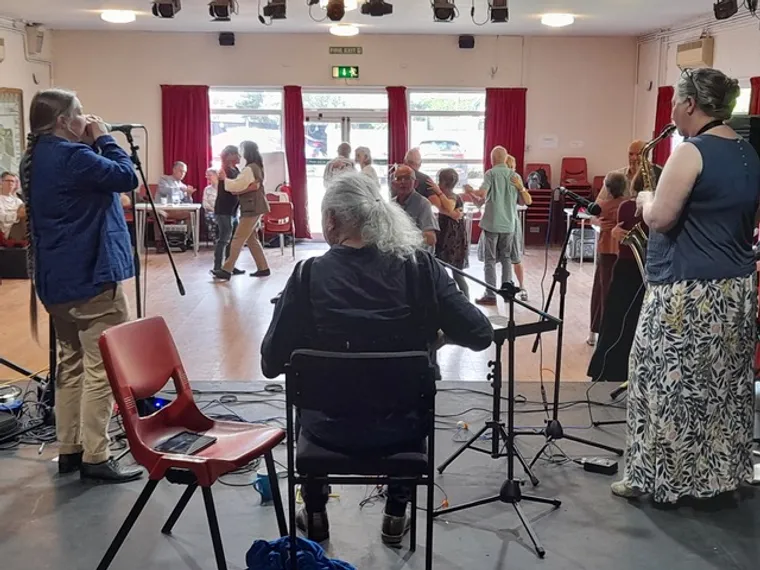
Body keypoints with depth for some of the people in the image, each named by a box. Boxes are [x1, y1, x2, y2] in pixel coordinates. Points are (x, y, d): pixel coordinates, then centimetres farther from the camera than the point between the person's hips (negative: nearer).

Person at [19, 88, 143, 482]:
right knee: (101, 368, -5)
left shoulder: (36, 158, 13)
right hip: (90, 276, -10)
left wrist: (91, 144, 7)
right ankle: (95, 457, -2)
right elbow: (126, 177, -15)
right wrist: (103, 138, -4)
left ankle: (69, 449, 21)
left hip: (57, 278, 10)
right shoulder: (71, 155, -17)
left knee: (71, 363, 15)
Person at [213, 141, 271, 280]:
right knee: (251, 238, 12)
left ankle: (227, 270, -8)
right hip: (255, 207, 10)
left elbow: (237, 186, -19)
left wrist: (224, 178, -6)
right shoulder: (256, 167, 16)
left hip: (252, 208, -10)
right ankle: (263, 268, 12)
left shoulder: (249, 169, -16)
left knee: (239, 239, -9)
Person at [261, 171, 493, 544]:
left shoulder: (310, 276, -16)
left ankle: (315, 516, 44)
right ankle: (396, 517, 40)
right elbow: (480, 336, -12)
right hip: (403, 426, 1)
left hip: (331, 428, 0)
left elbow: (271, 365, -11)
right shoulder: (419, 266, -14)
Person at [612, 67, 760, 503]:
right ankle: (717, 472, 28)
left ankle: (660, 476, 10)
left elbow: (659, 218, -18)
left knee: (669, 384, 1)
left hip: (689, 292, -9)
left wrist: (646, 199, 1)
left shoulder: (692, 152, -16)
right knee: (723, 384, 16)